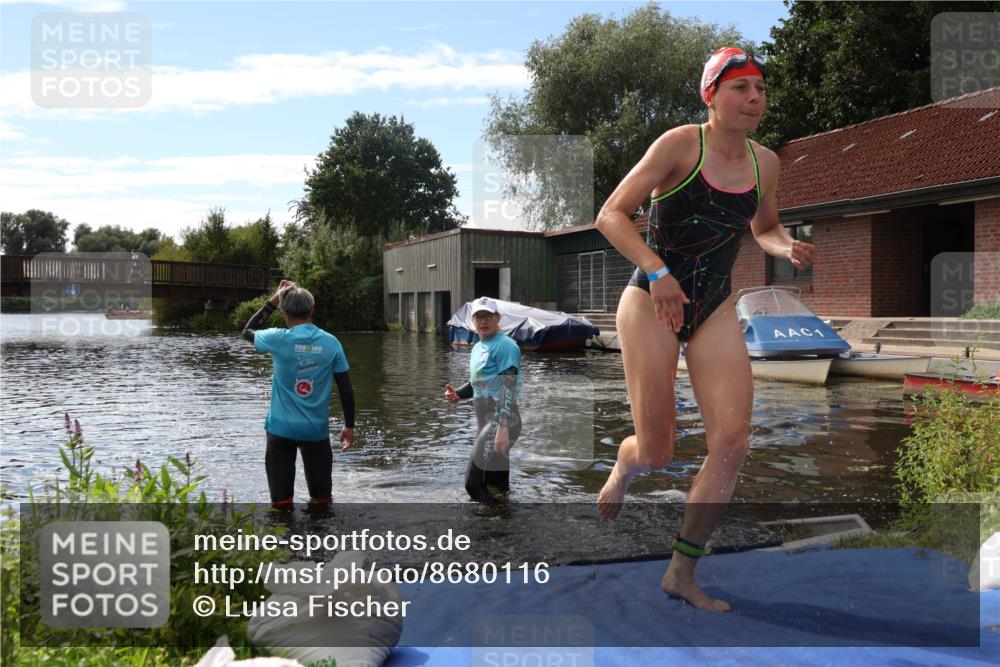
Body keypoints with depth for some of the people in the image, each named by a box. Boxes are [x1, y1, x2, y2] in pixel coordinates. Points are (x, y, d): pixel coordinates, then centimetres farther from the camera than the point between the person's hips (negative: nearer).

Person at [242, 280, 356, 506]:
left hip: (282, 428, -1)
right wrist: (349, 426, 6)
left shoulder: (279, 339, -9)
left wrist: (272, 301, 13)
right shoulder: (331, 342, -4)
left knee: (281, 500, 6)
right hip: (317, 429, 1)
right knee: (322, 499, 12)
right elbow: (346, 388, -2)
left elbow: (247, 331, 13)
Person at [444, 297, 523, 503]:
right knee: (496, 486, 13)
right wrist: (457, 394, 8)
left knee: (475, 483, -14)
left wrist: (503, 428, -27)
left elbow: (509, 389, -19)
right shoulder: (477, 348, 17)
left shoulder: (505, 345, -11)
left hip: (500, 422, -9)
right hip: (484, 422, 9)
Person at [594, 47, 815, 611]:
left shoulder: (765, 163, 6)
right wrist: (657, 271, -28)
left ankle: (682, 573, 8)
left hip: (716, 311, 5)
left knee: (733, 442, -8)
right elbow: (611, 215, -14)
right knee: (656, 454, -3)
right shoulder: (680, 144, -11)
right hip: (652, 301, -5)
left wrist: (787, 247, -1)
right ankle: (624, 466, 38)